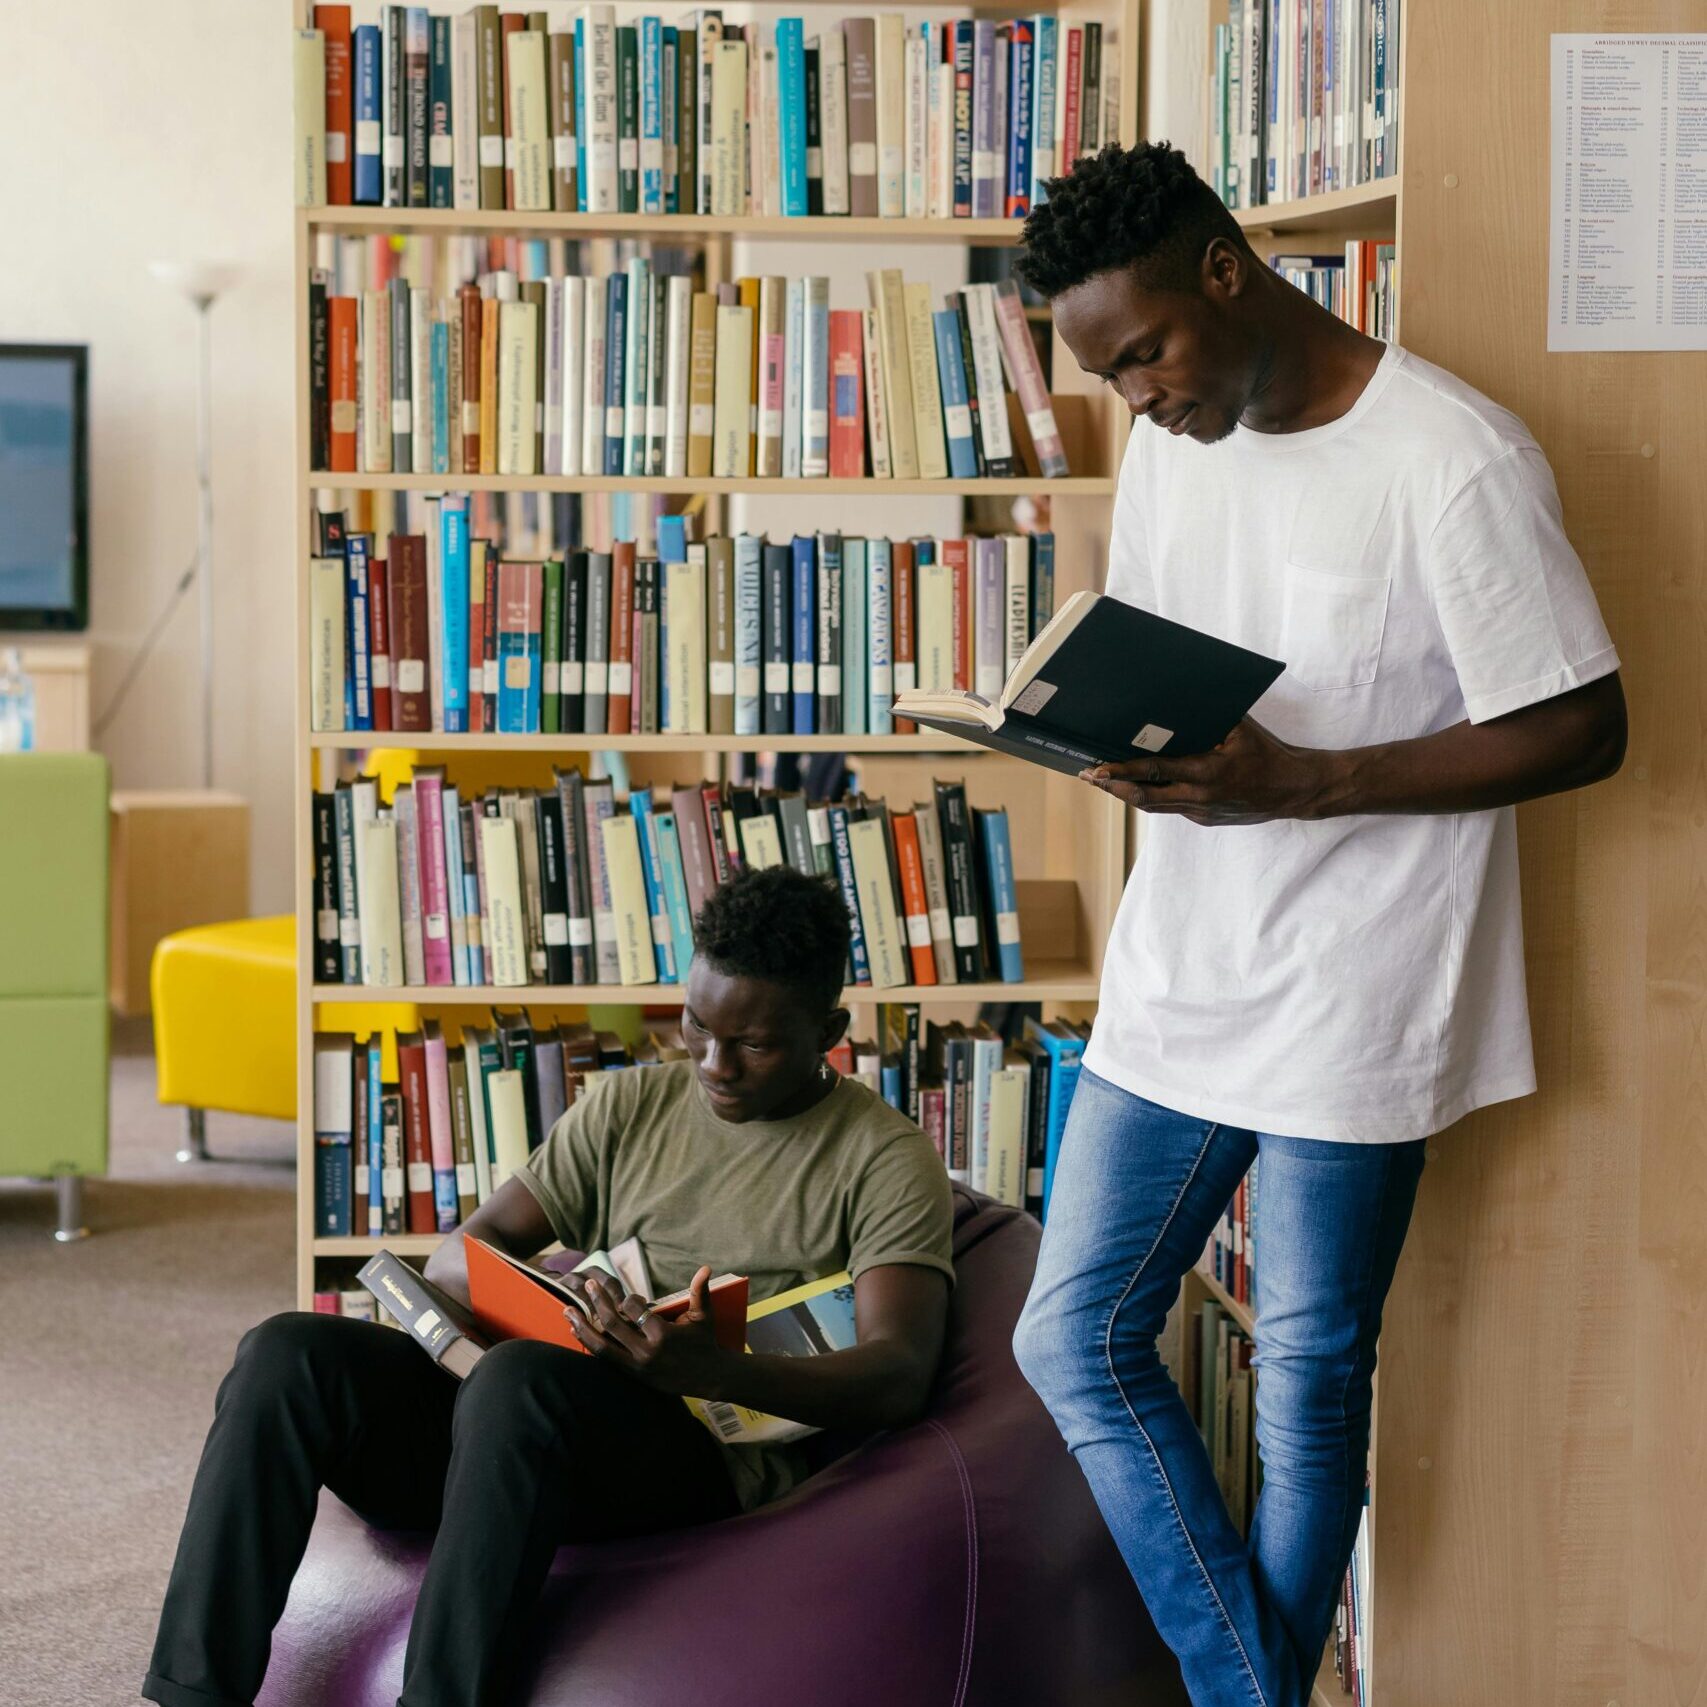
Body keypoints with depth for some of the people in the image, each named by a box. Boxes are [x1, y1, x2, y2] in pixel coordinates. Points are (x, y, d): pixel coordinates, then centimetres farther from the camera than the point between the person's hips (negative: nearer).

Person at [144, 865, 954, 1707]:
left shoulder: (886, 1157, 6)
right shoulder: (631, 1104, 20)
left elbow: (899, 1377, -8)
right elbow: (457, 1256, 16)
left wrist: (717, 1371, -27)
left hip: (711, 1456, -5)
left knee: (522, 1377, -37)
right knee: (287, 1354, -19)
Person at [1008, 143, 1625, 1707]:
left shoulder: (1455, 461, -18)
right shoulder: (1168, 444, 5)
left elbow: (1582, 731, -17)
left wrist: (1295, 783, -25)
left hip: (1350, 1006, -7)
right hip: (1180, 978, 7)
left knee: (1310, 1376, 6)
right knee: (1075, 1340, 7)